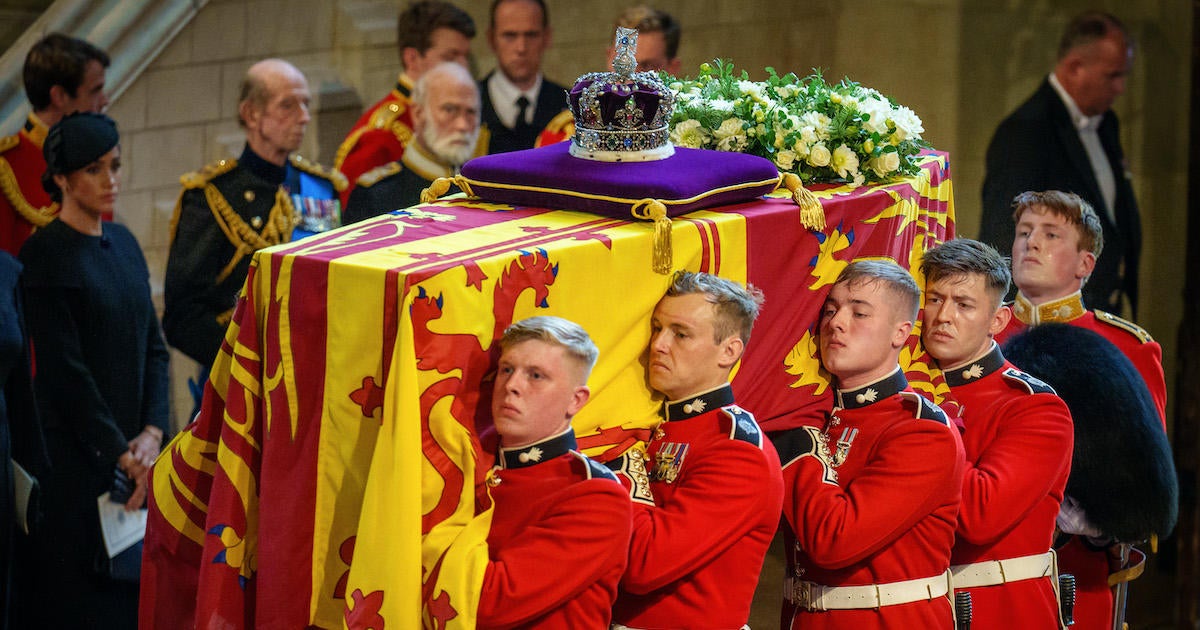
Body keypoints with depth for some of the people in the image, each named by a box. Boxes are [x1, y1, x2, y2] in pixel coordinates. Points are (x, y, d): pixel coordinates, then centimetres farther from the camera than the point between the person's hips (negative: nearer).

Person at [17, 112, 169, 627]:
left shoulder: (123, 243, 11)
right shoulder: (45, 254, -10)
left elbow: (153, 345, 10)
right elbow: (64, 368, -15)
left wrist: (151, 432, -4)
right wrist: (119, 452, -15)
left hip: (132, 446, 6)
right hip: (75, 454, -6)